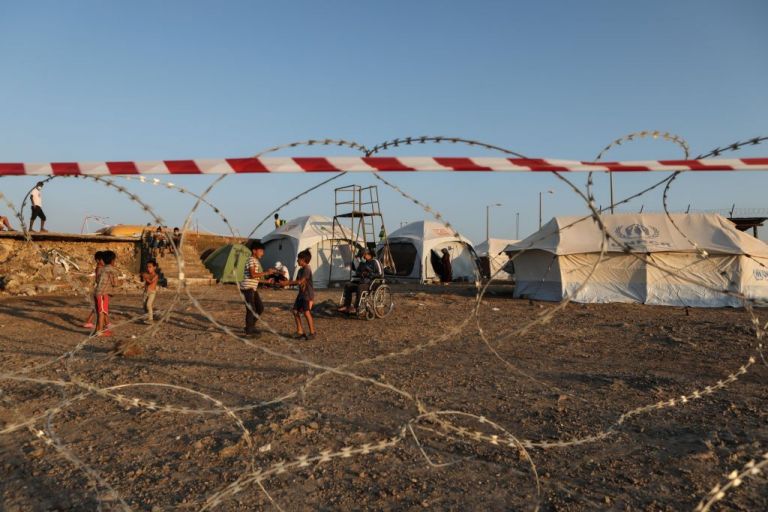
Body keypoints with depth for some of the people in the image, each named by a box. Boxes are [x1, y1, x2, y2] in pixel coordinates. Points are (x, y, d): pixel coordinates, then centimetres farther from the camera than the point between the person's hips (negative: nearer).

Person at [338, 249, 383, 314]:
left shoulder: (375, 262, -1)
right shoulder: (363, 263, 22)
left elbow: (380, 274, -9)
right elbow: (357, 272, 30)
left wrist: (369, 274, -12)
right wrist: (360, 274, 6)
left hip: (372, 283, -8)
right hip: (361, 281, 8)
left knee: (360, 287, -37)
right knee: (347, 285, -13)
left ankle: (356, 308, -35)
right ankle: (346, 306, -20)